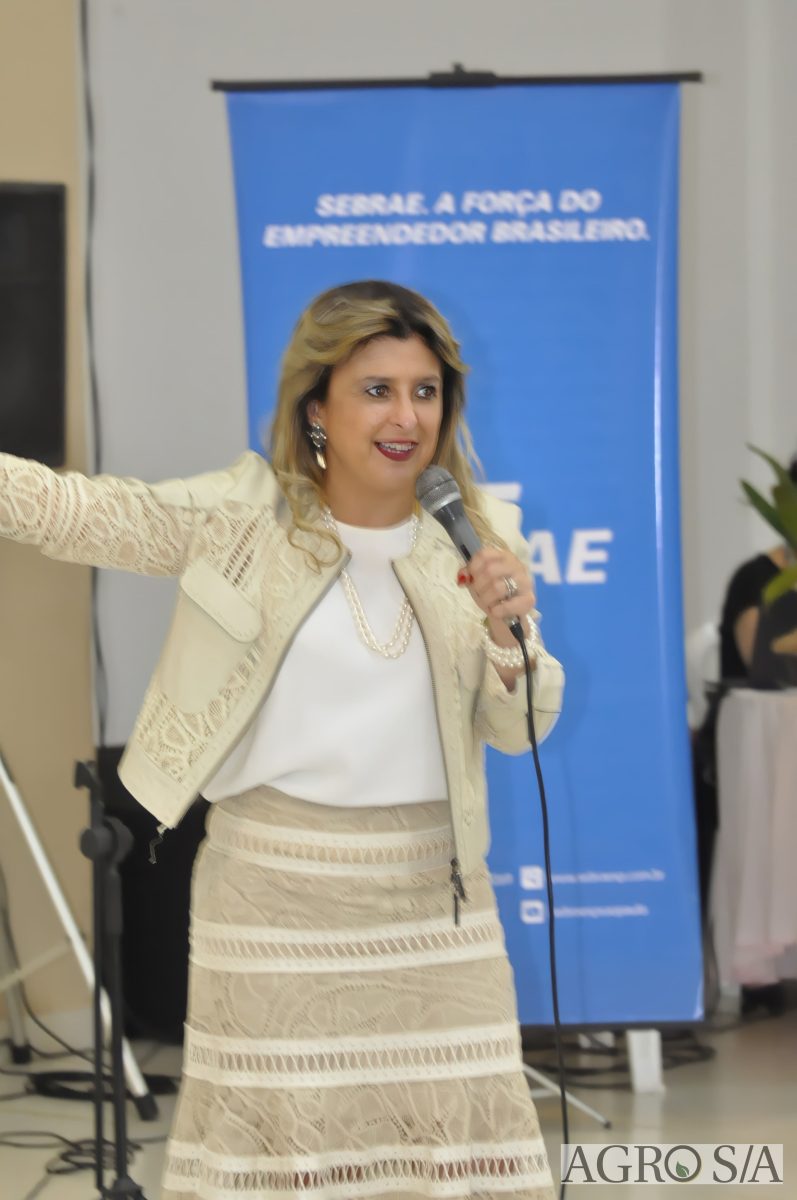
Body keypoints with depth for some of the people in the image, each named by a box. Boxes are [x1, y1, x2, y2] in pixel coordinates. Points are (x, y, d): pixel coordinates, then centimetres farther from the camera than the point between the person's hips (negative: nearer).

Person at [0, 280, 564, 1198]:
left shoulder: (475, 538, 5)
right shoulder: (242, 518, -3)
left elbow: (518, 731, 6)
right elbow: (79, 513, -7)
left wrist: (507, 632, -12)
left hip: (431, 905, 3)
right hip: (276, 899, -2)